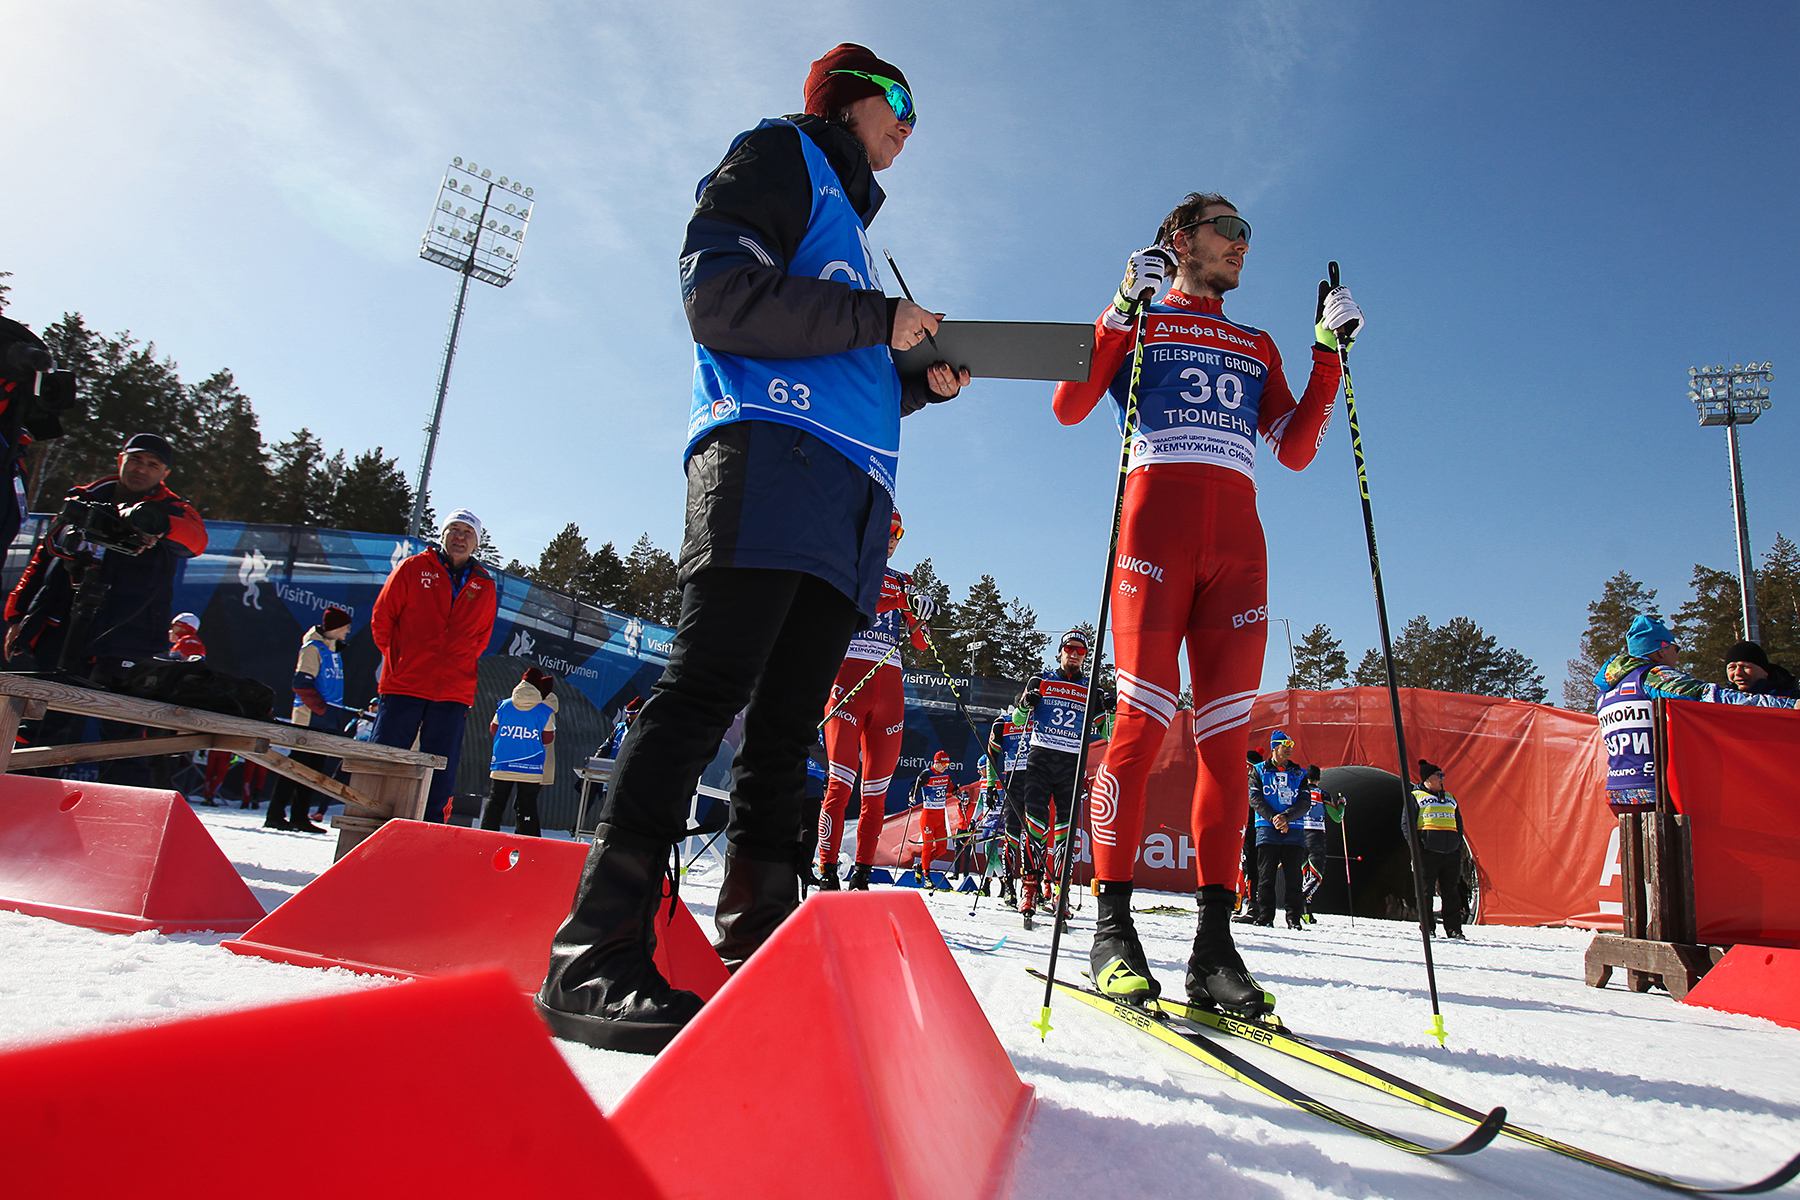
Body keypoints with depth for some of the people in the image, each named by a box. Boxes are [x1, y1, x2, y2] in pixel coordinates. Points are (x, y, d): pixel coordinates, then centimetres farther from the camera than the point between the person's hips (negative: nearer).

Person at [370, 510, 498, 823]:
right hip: (403, 686, -2)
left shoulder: (485, 586, 12)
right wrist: (401, 659, 9)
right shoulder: (413, 568, 6)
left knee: (441, 777, 2)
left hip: (454, 694, 2)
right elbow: (381, 618, 9)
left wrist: (459, 666, 12)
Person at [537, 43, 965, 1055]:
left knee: (787, 725, 1)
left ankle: (756, 952, 3)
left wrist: (921, 382, 17)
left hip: (849, 496, 9)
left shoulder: (848, 221, 37)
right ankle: (597, 955, -18)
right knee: (707, 689, -19)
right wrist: (877, 321, -5)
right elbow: (719, 295, -6)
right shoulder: (779, 156, 13)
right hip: (767, 457, -9)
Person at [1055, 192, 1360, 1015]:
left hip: (1238, 539, 4)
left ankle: (1214, 944, -3)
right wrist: (1126, 309, -3)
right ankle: (1111, 922, -5)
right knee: (1143, 720, -14)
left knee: (1227, 733, -5)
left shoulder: (1257, 348, 29)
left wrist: (1329, 353, 14)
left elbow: (1296, 450, 20)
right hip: (1156, 521, -4)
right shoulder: (1136, 322, 17)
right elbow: (1069, 406, 1)